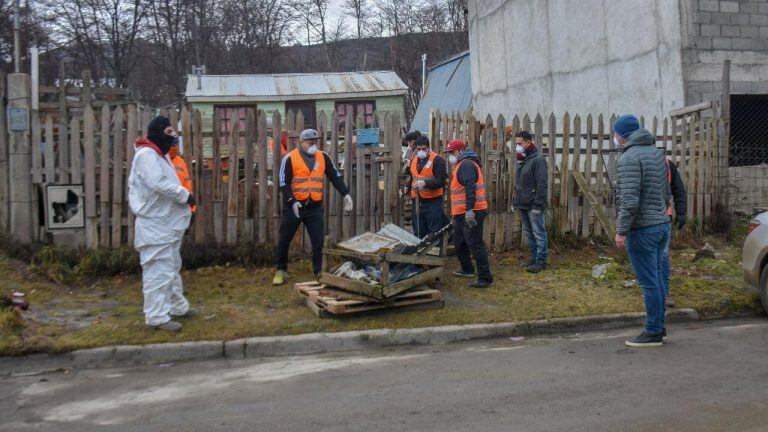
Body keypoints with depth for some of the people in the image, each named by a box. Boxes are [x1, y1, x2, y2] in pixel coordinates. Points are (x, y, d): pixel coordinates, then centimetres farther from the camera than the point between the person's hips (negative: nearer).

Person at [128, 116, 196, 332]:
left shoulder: (160, 154, 17)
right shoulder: (146, 154, -17)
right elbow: (160, 184, -27)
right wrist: (186, 195, -17)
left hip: (167, 223, 11)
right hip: (155, 225, -11)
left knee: (172, 267, 20)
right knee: (158, 271, -6)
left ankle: (177, 306, 32)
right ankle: (157, 316, 1)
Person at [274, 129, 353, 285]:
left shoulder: (323, 157, 4)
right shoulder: (289, 158, -9)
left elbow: (336, 176, 8)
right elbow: (283, 183, -11)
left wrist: (345, 193, -3)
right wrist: (292, 202, -23)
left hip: (315, 207, 2)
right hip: (293, 206, -2)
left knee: (318, 241, -1)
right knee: (284, 240, 7)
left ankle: (319, 272, 8)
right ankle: (281, 270, 23)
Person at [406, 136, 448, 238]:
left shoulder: (437, 160, -6)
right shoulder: (413, 160, 16)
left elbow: (441, 180, -15)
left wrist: (425, 183, -25)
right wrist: (407, 186, 12)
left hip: (433, 201, -6)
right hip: (417, 201, 7)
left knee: (434, 232, -5)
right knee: (418, 232, 12)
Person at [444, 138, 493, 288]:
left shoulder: (466, 165, -13)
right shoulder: (462, 165, 21)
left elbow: (470, 188, -25)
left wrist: (469, 210, -31)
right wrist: (456, 214, 28)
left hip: (471, 213, -11)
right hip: (463, 214, 11)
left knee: (475, 244, -10)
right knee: (459, 242, 21)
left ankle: (485, 278, -8)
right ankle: (467, 269, 36)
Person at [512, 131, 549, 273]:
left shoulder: (537, 160, -13)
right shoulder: (521, 160, 14)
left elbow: (542, 184, -18)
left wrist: (538, 204, -21)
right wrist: (516, 200, 15)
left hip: (533, 205, -9)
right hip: (522, 204, 9)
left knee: (539, 233, -3)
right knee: (529, 233, 14)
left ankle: (541, 261, 1)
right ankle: (534, 257, 23)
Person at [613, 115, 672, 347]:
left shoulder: (630, 158, -15)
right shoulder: (657, 153, 13)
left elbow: (630, 200, -23)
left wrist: (621, 230, -18)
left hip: (642, 229, -9)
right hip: (662, 225, 9)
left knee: (649, 282, -1)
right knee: (657, 279, 16)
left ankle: (653, 332, 6)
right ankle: (659, 326, 25)